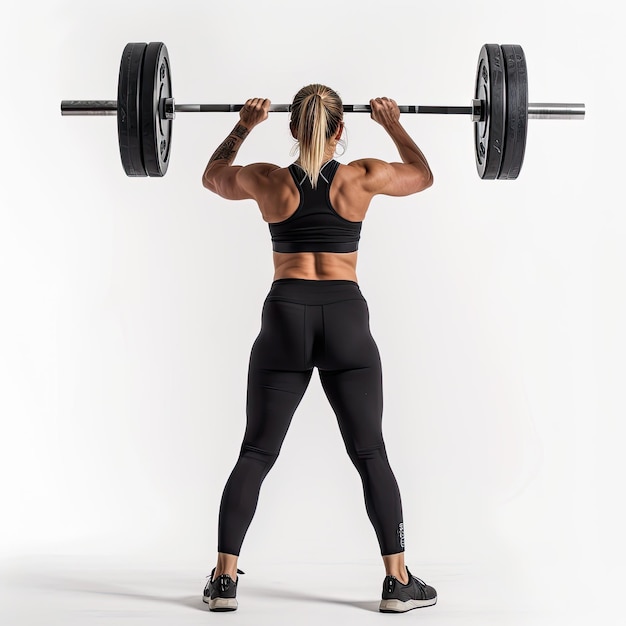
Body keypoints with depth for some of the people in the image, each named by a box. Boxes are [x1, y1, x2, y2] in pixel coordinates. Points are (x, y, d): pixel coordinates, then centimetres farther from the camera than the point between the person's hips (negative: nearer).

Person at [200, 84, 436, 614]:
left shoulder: (267, 181, -1)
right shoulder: (362, 178, -3)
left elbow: (212, 177, 21)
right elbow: (423, 176, 18)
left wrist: (243, 128, 24)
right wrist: (394, 126, 26)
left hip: (284, 320, 1)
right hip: (346, 320, 0)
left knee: (256, 455, 8)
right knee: (371, 456, 8)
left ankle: (224, 580, 6)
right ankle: (398, 581, 9)